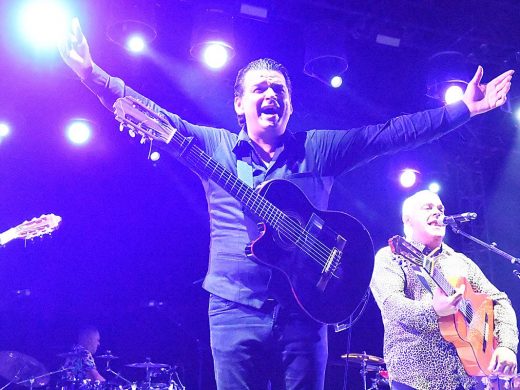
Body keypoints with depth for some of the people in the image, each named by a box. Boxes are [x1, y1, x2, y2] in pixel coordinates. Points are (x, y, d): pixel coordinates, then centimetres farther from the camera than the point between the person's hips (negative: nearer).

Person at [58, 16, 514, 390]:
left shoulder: (319, 148, 9)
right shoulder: (214, 147, 7)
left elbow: (393, 132, 8)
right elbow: (156, 118, -2)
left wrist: (464, 108, 6)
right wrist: (93, 75, -13)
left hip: (304, 306, 1)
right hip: (235, 308, -1)